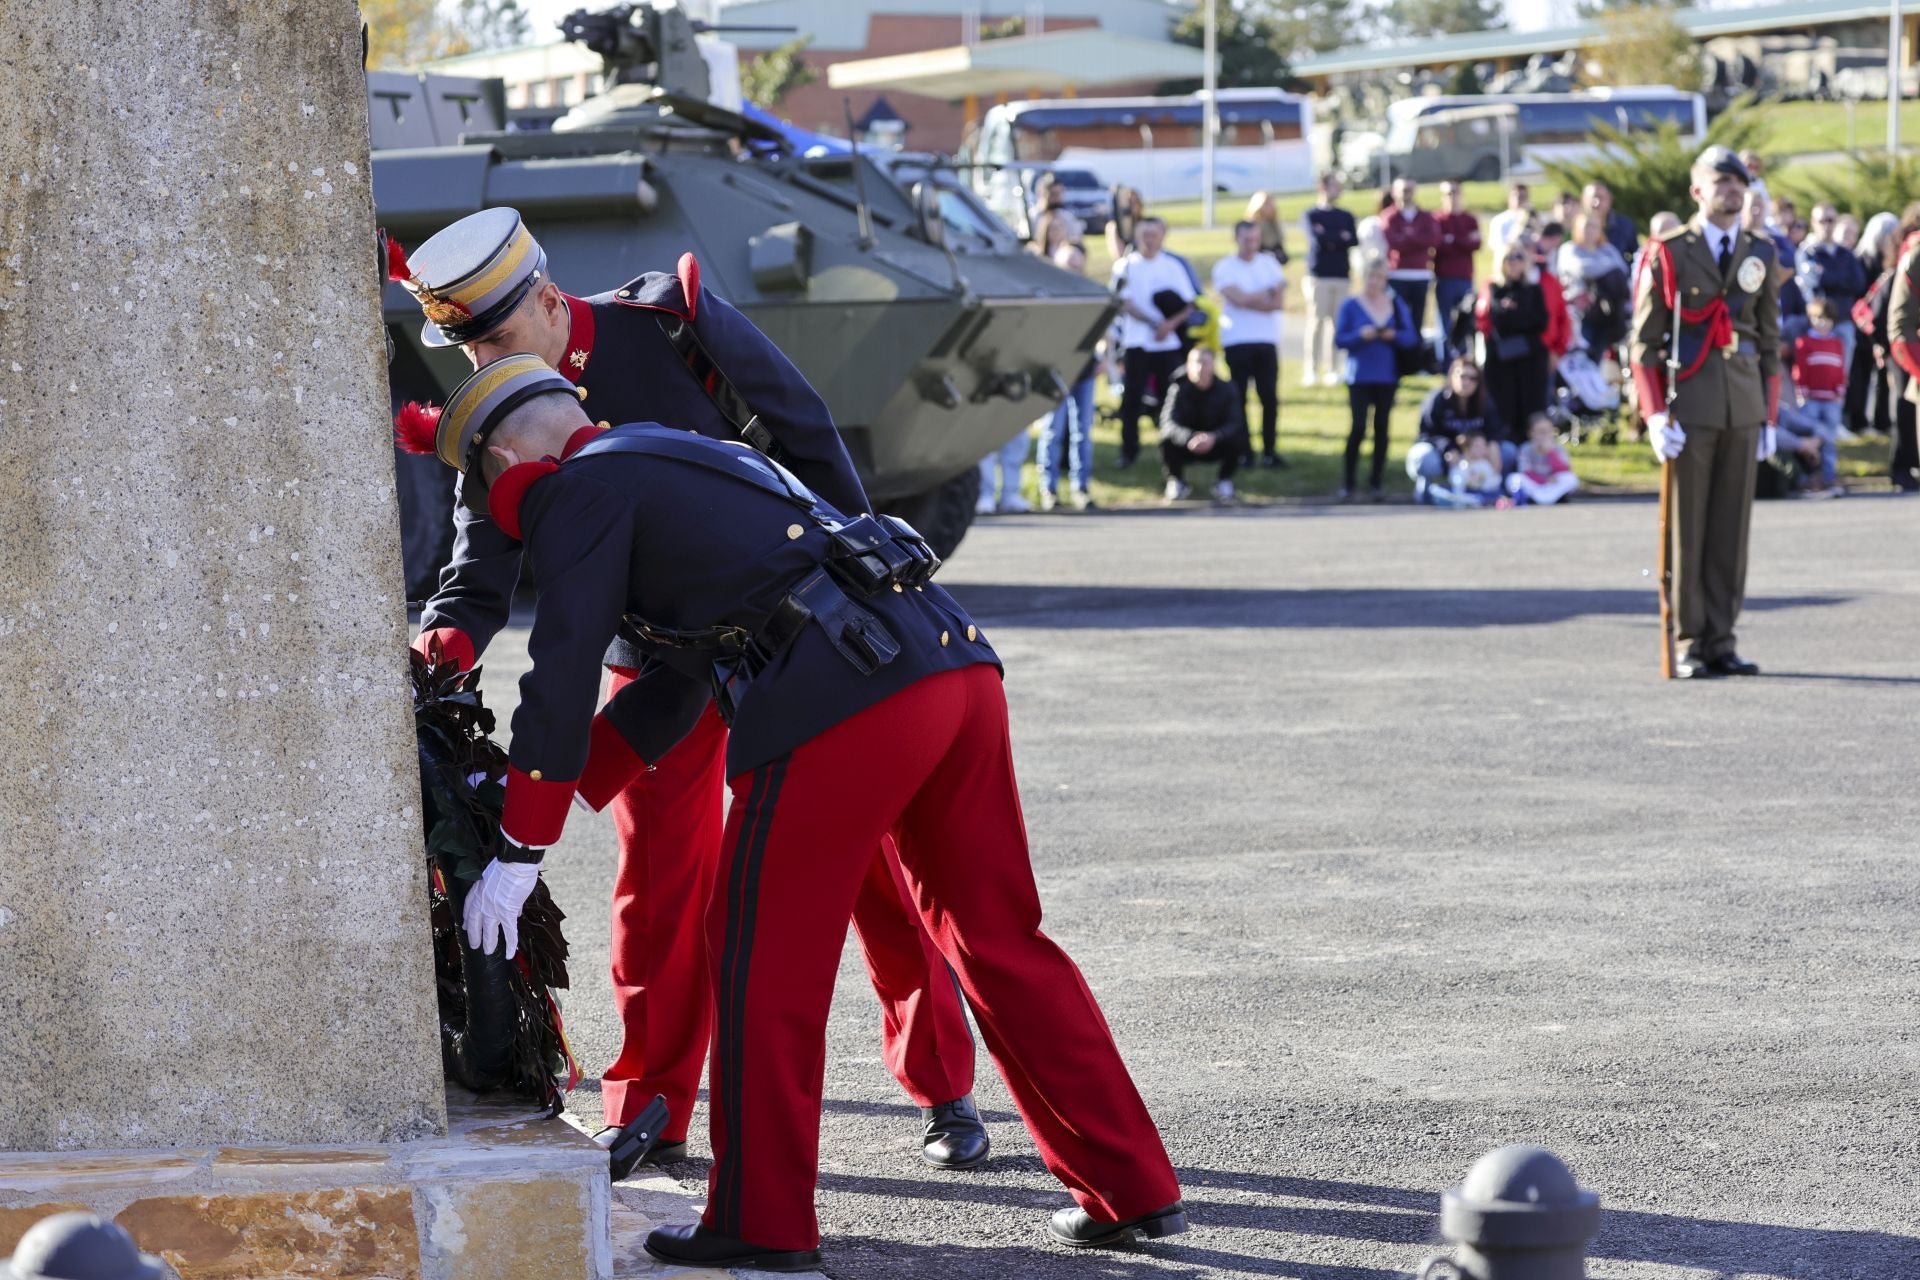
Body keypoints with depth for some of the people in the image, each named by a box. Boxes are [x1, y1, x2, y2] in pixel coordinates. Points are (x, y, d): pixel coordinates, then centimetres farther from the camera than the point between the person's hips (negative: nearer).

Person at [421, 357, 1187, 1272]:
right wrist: (540, 790, 35)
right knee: (998, 938, 15)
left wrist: (518, 855, 7)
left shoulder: (577, 492, 6)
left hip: (843, 705, -9)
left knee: (763, 954, 5)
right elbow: (674, 689, 36)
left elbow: (562, 682, 1)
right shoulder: (686, 460, 34)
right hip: (960, 664, 9)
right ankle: (1131, 1189, 17)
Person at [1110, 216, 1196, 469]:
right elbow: (1125, 304, -5)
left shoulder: (1172, 267, 9)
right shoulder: (1126, 266, 4)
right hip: (1137, 343, -1)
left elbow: (1190, 306, 6)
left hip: (1168, 344, 1)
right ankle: (1129, 450, 4)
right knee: (1132, 397, -5)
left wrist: (1172, 323, -14)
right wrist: (1155, 323, -16)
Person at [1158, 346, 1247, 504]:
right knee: (1167, 439, -33)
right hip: (1186, 448, 0)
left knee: (1236, 440, -31)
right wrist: (1189, 438, -49)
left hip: (1215, 446, 0)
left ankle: (1224, 482, -1)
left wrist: (1214, 437, -44)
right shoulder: (1178, 389, -16)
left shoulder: (1226, 389, -13)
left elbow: (1235, 424, -22)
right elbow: (1168, 423, -29)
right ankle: (1176, 480, -2)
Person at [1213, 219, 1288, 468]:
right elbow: (1238, 298, -14)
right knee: (1239, 397, -1)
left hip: (1267, 341, 3)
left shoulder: (1269, 264, 10)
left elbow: (1279, 300, -1)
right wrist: (1269, 292, -4)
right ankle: (1243, 450, 5)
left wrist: (1250, 299, -11)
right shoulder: (1224, 267, 0)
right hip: (1237, 341, -3)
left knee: (1270, 398, -1)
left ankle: (1270, 450, 4)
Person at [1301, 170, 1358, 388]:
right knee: (1316, 322, -5)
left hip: (1342, 276, 4)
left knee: (1338, 324, 1)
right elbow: (1316, 239, -12)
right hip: (1319, 276, -4)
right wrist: (1340, 238, -3)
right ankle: (1311, 370, -1)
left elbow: (1354, 240, 0)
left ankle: (1332, 370, 5)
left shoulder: (1346, 217, 14)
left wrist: (1329, 239, -9)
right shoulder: (1311, 215, 3)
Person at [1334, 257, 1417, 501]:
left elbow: (1411, 338, 3)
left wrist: (1394, 335, -17)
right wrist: (1360, 335, -21)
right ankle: (1347, 483, 2)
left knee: (1381, 428, 4)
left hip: (1387, 378, 3)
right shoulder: (1351, 305, 0)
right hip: (1360, 378, -3)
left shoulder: (1397, 305, 6)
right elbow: (1339, 339, -4)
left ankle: (1376, 484, 13)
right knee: (1358, 427, -9)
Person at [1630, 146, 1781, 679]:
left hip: (1744, 407, 4)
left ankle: (1721, 642, 9)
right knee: (1687, 528, -1)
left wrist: (1769, 415, 9)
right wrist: (1655, 414, -10)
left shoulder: (1761, 254, 11)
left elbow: (1770, 338, 14)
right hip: (1690, 406, -4)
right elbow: (1644, 340, -2)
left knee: (1732, 527, 4)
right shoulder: (1669, 254, 0)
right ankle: (1688, 645, 4)